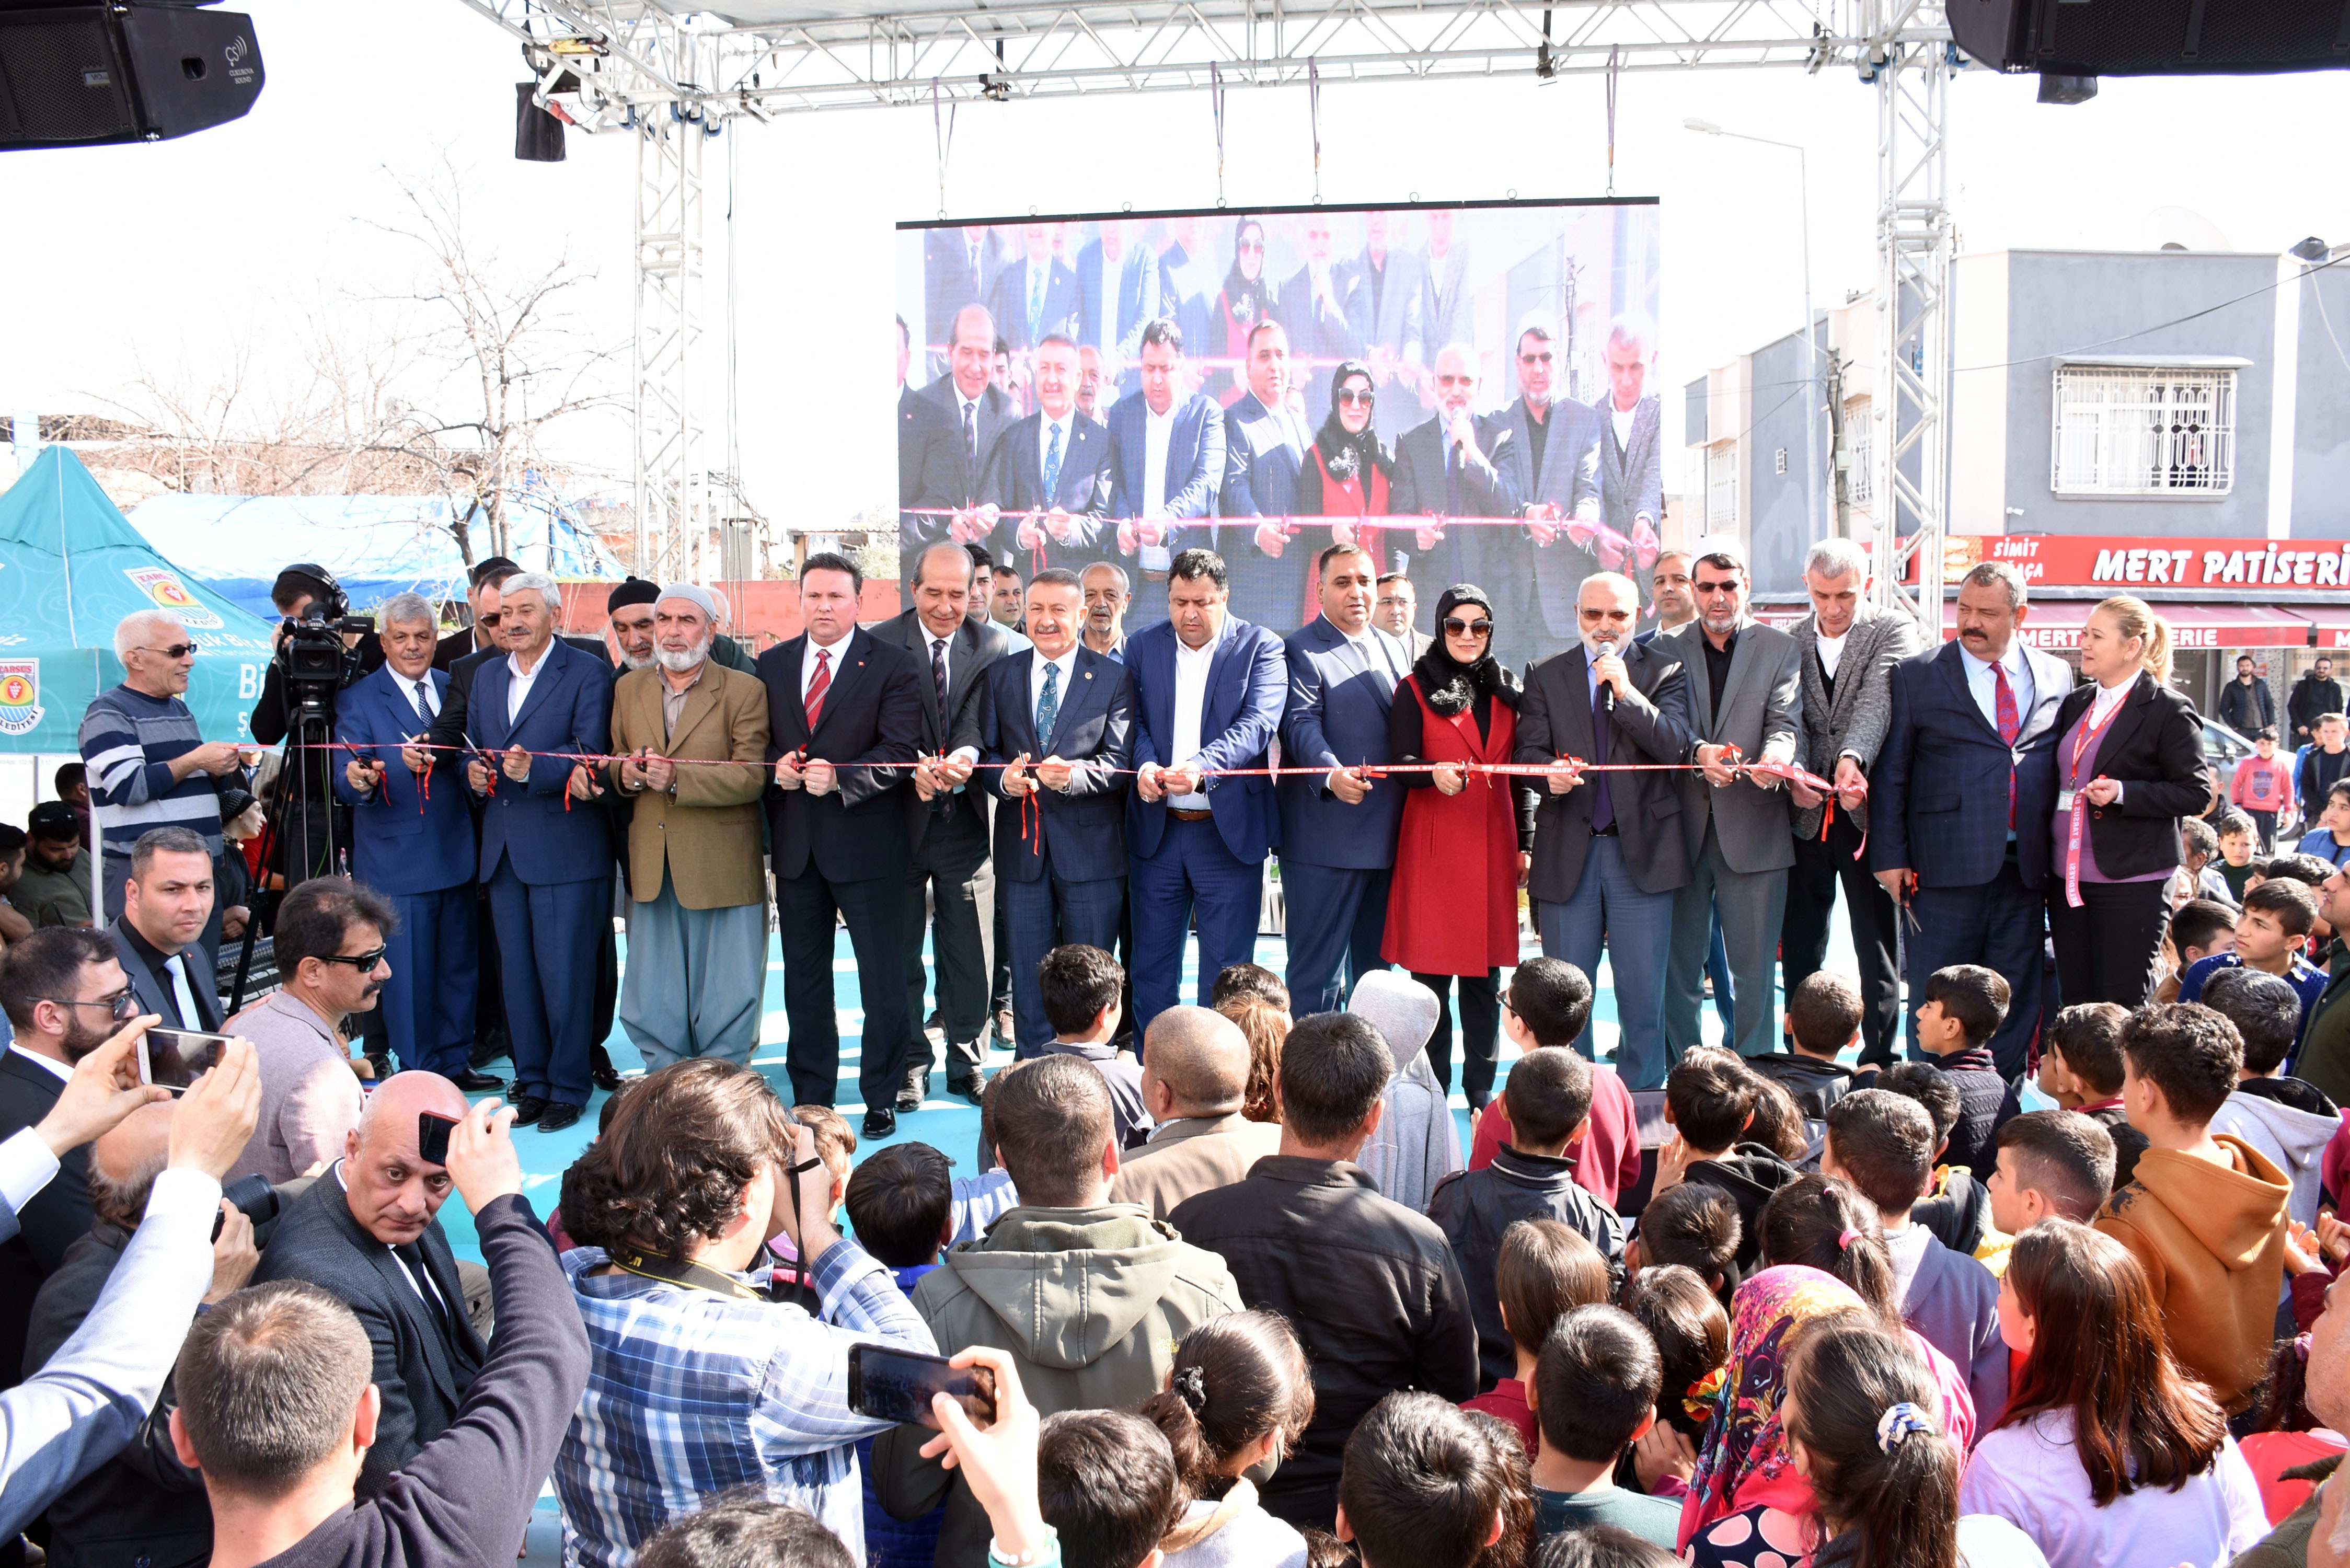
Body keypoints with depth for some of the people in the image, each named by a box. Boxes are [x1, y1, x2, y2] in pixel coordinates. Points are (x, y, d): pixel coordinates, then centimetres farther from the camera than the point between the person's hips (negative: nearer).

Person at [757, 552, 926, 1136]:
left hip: (866, 841, -4)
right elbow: (758, 740, 14)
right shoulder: (772, 665, 11)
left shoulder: (893, 665, -3)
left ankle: (881, 1096, 15)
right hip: (795, 844, 4)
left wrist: (839, 778, -24)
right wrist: (776, 765, -8)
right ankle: (810, 1094, 26)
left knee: (883, 978, 2)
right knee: (804, 977, 14)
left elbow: (899, 752, -11)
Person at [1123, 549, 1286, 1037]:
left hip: (1230, 829, -3)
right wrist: (1145, 764, -17)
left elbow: (1258, 723, -14)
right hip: (1156, 829, 3)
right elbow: (1134, 720, 5)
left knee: (1226, 971, 4)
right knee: (1151, 966, 10)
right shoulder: (1143, 646, 8)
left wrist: (1203, 767, -30)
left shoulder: (1261, 647, -2)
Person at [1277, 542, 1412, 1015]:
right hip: (1325, 838, -7)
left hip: (1388, 836, 7)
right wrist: (1330, 773, -36)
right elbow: (1301, 724, -18)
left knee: (1376, 966, 16)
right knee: (1318, 969, -3)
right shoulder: (1301, 650, -5)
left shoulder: (1397, 650, 17)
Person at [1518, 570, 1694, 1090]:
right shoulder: (1546, 675, 10)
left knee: (1643, 989, 1)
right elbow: (1530, 750, 4)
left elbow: (1677, 746, -7)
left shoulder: (1666, 669, 5)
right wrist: (1550, 772, -18)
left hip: (1642, 847, -1)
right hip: (1568, 850, 1)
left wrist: (1626, 690, -15)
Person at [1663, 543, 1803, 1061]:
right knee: (1678, 965, 8)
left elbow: (1786, 722, -7)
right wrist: (1698, 751, -24)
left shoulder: (1780, 650, 6)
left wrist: (1776, 754, -30)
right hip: (1682, 826, 2)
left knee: (1755, 969, 0)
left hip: (1751, 827, -1)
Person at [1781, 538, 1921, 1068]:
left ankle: (1878, 1059, 12)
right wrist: (1795, 774, -20)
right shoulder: (1788, 642, 10)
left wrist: (1851, 757, -34)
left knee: (1878, 942, 2)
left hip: (1867, 810, -3)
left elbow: (1877, 700, -16)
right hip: (1805, 813, 3)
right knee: (1800, 944, 8)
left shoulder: (1894, 632, 0)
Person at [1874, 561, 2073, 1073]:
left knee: (2016, 998, 8)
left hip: (2024, 867, 3)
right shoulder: (1917, 675, 2)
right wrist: (1890, 857, -5)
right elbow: (1890, 774, 1)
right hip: (1946, 866, -3)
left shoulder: (2057, 676, 10)